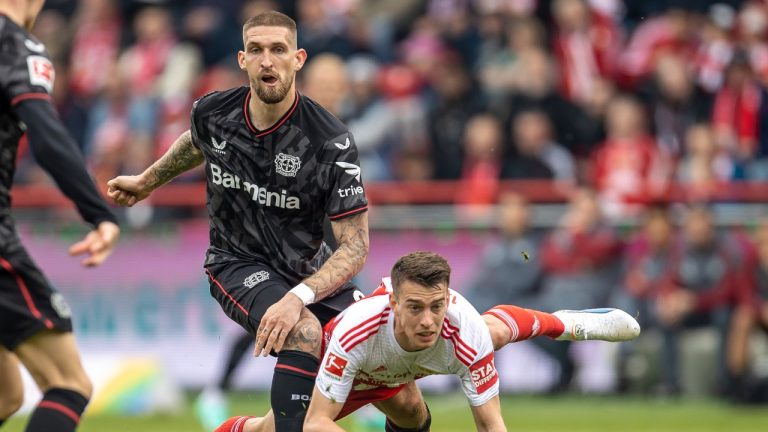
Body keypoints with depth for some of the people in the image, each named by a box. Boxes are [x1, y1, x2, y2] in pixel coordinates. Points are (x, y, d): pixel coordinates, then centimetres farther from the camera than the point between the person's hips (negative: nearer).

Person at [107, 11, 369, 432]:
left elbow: (355, 245, -23)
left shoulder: (332, 141, -22)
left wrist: (299, 297, -37)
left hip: (311, 272, 2)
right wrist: (146, 181, 29)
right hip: (237, 265, -1)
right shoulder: (211, 113, -13)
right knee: (303, 332, -34)